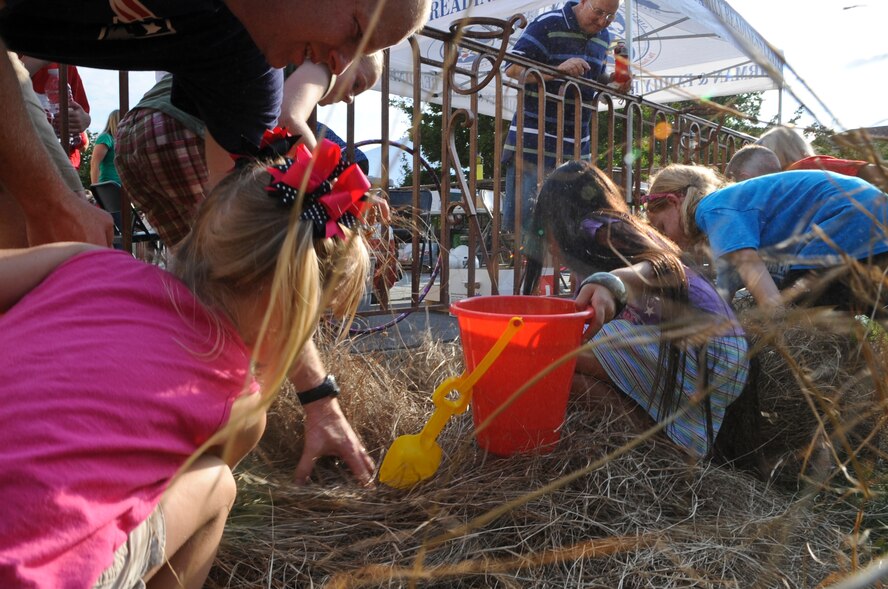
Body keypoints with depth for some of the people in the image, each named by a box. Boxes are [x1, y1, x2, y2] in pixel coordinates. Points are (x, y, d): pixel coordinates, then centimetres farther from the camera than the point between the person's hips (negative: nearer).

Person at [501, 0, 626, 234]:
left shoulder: (603, 36, 15)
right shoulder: (548, 24, -7)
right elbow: (512, 68, -13)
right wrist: (557, 70, -26)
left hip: (577, 144, 7)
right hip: (535, 139, -6)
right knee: (523, 215, -6)